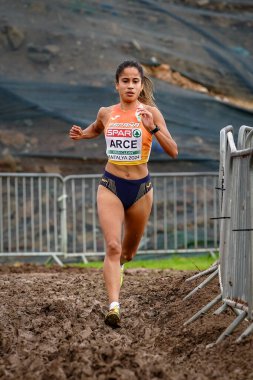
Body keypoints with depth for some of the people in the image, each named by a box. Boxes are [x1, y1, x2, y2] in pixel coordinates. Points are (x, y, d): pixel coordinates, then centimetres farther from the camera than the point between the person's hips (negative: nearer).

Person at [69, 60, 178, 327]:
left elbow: (173, 151, -12)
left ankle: (117, 266, 53)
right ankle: (114, 306, -26)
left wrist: (153, 128, -25)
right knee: (112, 247, -19)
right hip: (111, 187, 0)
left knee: (128, 251, 17)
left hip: (140, 189, 0)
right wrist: (81, 134, 5)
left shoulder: (150, 112, -6)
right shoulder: (106, 113, 2)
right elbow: (95, 129, 27)